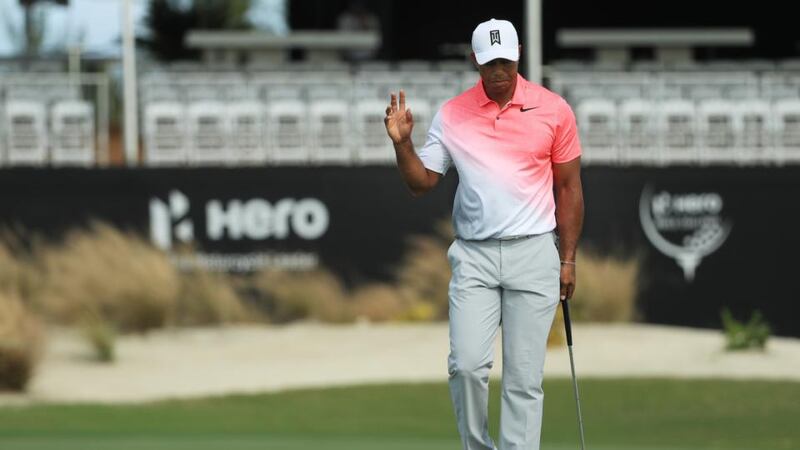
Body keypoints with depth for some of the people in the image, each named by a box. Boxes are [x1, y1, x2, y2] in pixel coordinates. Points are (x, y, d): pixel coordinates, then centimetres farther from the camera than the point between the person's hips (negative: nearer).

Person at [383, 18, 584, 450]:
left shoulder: (553, 109, 1)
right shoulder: (451, 115, 3)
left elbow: (568, 187, 7)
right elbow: (421, 183, 7)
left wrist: (568, 260, 4)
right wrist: (402, 142, -11)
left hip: (533, 253, -1)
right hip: (474, 256, 1)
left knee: (524, 376, -1)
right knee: (467, 364, -10)